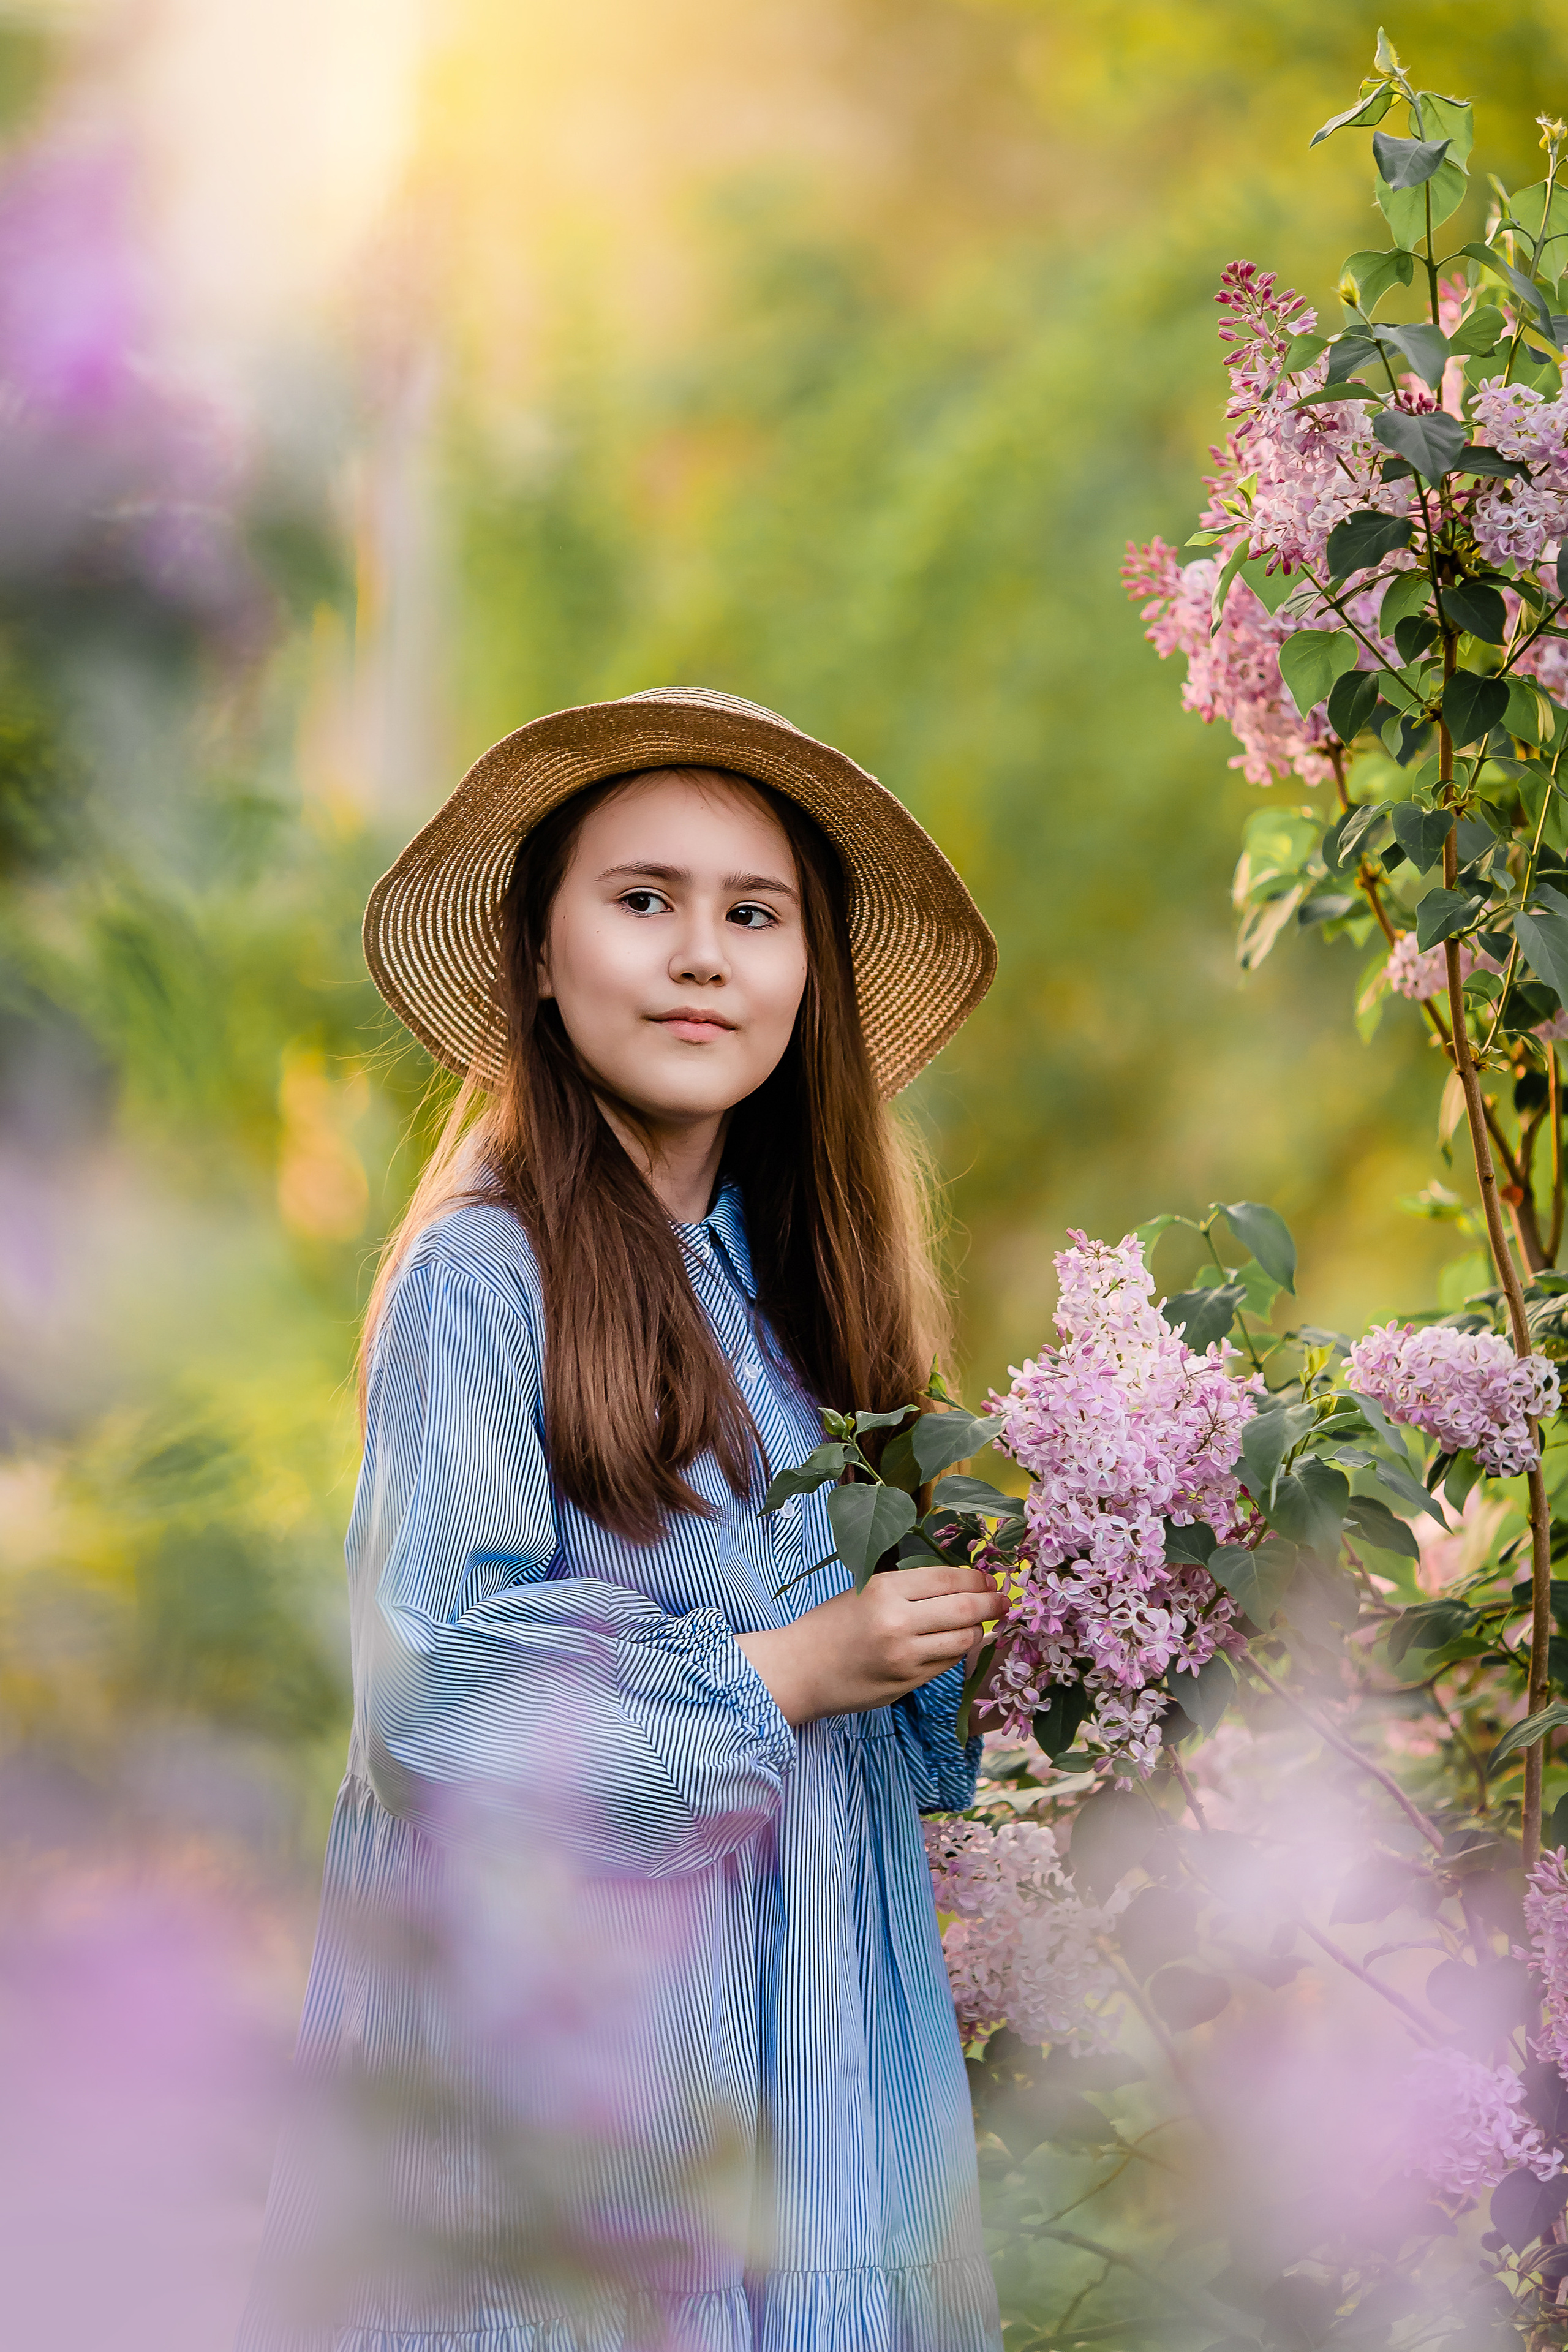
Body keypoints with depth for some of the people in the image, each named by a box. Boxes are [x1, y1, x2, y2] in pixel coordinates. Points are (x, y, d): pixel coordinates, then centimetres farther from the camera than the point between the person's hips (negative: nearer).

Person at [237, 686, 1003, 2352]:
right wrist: (783, 1673, -17)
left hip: (812, 2010, 7)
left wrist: (963, 1626, -1)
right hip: (579, 2012, -7)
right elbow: (427, 1685, -17)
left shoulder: (800, 1276, 9)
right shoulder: (484, 1278, -13)